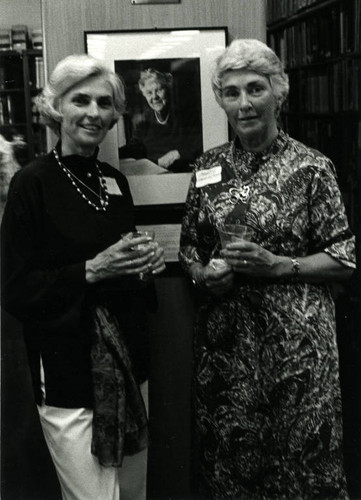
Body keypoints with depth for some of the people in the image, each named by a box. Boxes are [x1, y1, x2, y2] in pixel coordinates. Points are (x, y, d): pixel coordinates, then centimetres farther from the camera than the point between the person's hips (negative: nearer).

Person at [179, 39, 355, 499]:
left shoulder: (311, 167, -5)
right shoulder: (208, 167, 7)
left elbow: (345, 259, -3)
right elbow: (189, 245, 15)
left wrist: (278, 265, -16)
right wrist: (202, 273, -6)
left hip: (294, 338, -3)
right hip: (222, 338, 4)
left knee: (300, 460, 6)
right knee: (226, 460, 12)